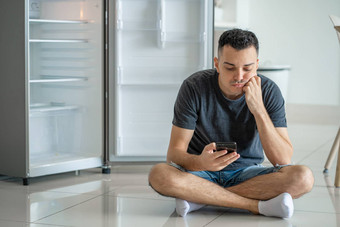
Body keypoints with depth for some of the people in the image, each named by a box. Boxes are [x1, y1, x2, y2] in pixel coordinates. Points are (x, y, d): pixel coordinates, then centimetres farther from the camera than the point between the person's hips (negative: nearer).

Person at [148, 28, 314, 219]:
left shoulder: (269, 91, -11)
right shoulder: (194, 87, -15)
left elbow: (283, 160, -17)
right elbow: (174, 153, -16)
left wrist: (259, 110, -28)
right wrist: (201, 162, -40)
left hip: (247, 173, 1)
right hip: (202, 172, -1)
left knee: (303, 177, -27)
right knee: (159, 174, -33)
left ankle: (202, 198, -21)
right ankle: (259, 206, -26)